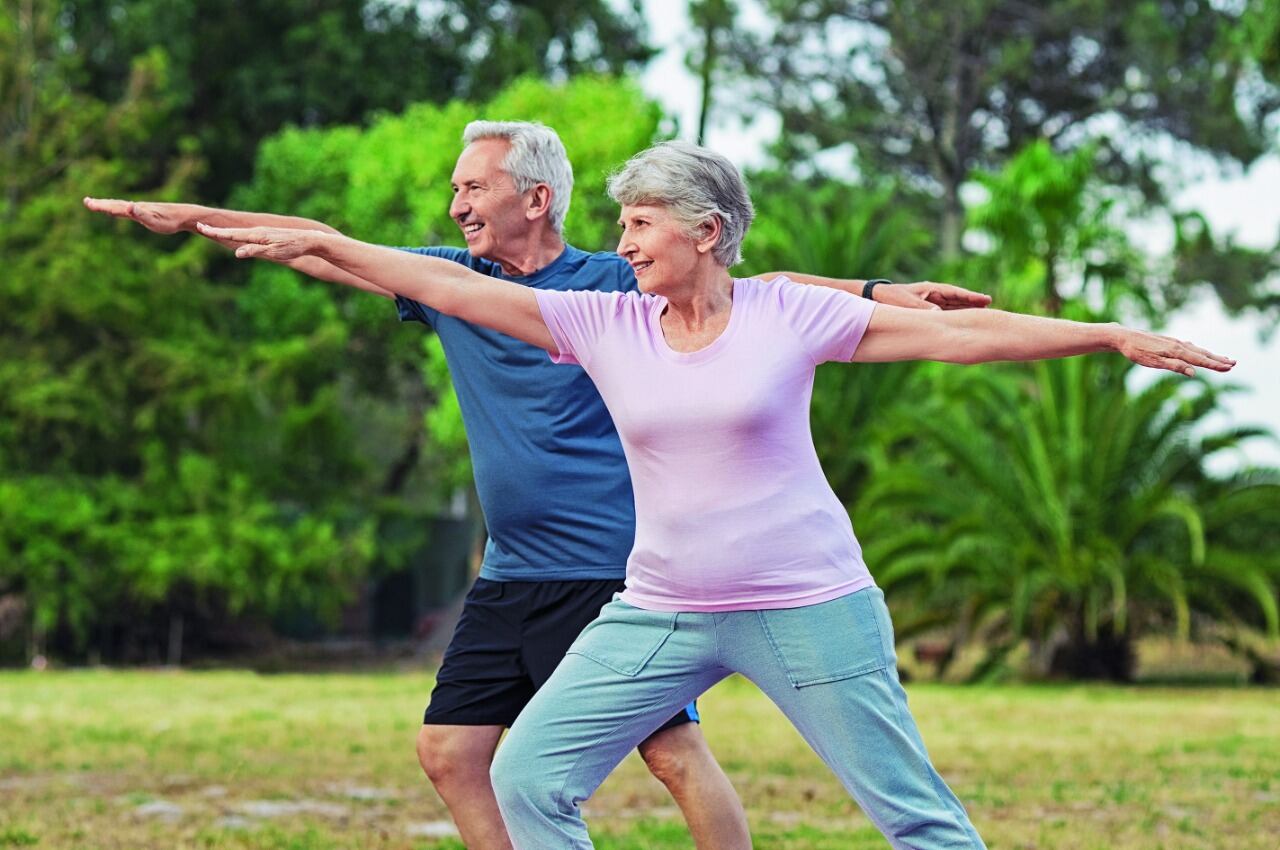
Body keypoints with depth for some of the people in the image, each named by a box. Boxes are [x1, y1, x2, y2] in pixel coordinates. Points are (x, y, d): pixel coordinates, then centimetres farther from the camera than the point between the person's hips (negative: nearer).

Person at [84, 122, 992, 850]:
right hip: (510, 579, 6)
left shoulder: (613, 285, -6)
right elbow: (331, 250, 12)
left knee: (673, 749, -9)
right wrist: (193, 217, 13)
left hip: (613, 570, -6)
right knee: (449, 751, 5)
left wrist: (879, 291, -17)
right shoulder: (457, 282, 8)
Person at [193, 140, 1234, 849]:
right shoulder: (603, 323, 1)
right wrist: (325, 244, -1)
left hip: (807, 606, -4)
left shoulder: (789, 315, -6)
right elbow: (450, 286, 2)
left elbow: (953, 331, -5)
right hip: (661, 610, 4)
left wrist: (1110, 336, -7)